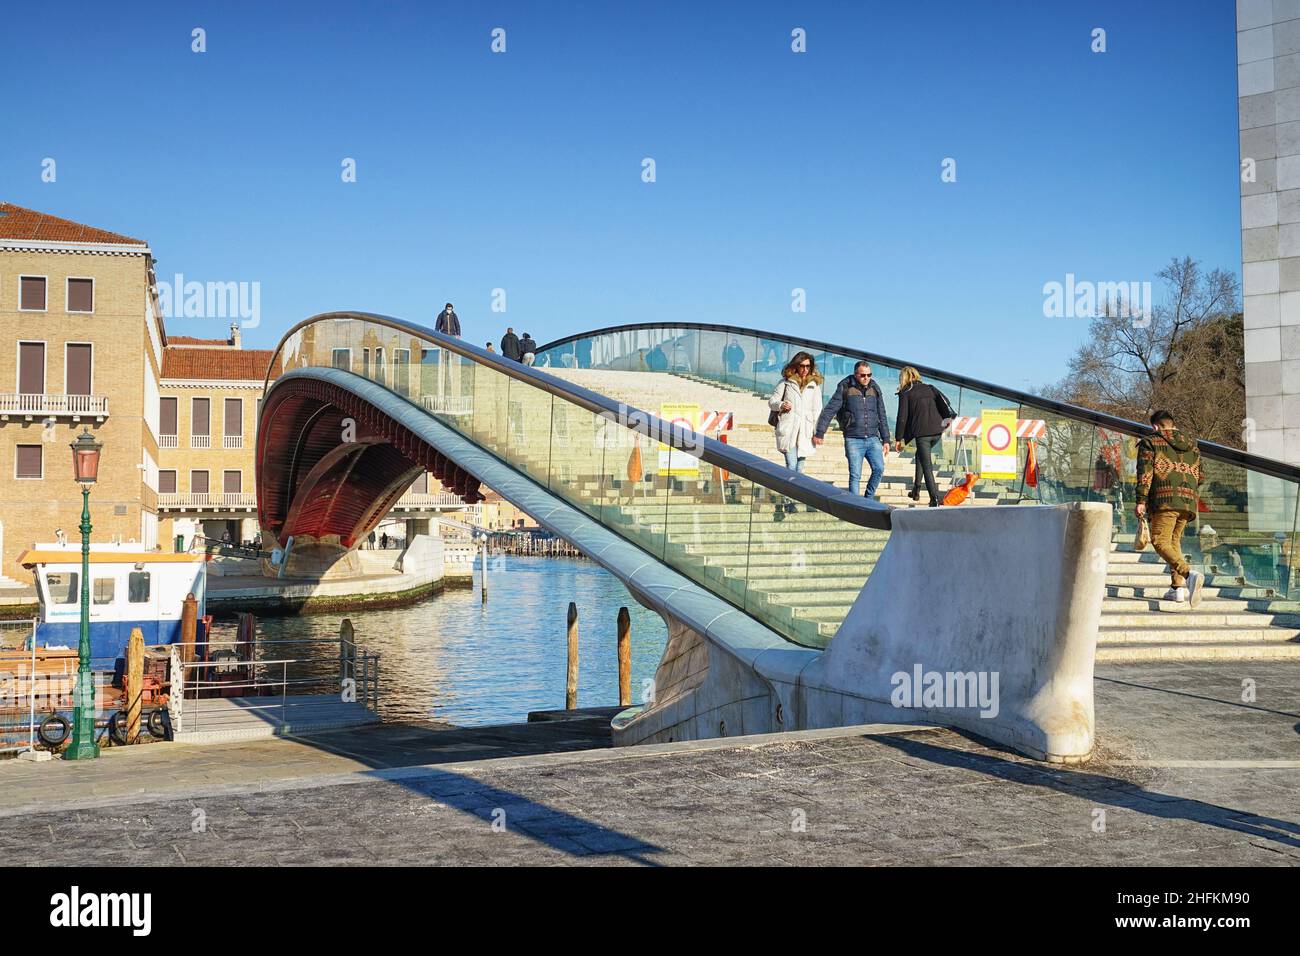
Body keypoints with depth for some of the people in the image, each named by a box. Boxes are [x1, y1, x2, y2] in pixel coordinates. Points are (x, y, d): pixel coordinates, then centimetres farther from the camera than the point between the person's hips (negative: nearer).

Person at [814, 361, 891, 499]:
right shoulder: (845, 388, -2)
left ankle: (868, 499, 8)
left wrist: (886, 440, 15)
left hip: (873, 439, 3)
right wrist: (820, 433, -6)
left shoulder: (874, 389, 11)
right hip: (853, 440, -3)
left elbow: (882, 416, 17)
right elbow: (829, 410, -2)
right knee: (855, 475, -6)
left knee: (879, 468, -10)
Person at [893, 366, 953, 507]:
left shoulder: (905, 393, 4)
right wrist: (948, 416, -6)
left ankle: (935, 498, -13)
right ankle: (916, 491, 28)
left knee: (926, 465, -3)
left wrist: (898, 439, 1)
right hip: (937, 430, 6)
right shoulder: (929, 388, 19)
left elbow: (902, 417, -2)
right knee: (921, 455, 27)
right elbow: (944, 400, 2)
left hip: (922, 432, -6)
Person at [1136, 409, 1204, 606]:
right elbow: (1199, 477, 21)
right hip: (1188, 501, 6)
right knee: (1174, 541, 16)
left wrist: (1141, 500, -8)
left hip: (1164, 500, -6)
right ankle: (1178, 587, 5)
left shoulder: (1150, 442, 6)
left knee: (1160, 541, -10)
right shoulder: (1192, 445, 23)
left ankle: (1189, 574, -33)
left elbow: (1145, 472, -5)